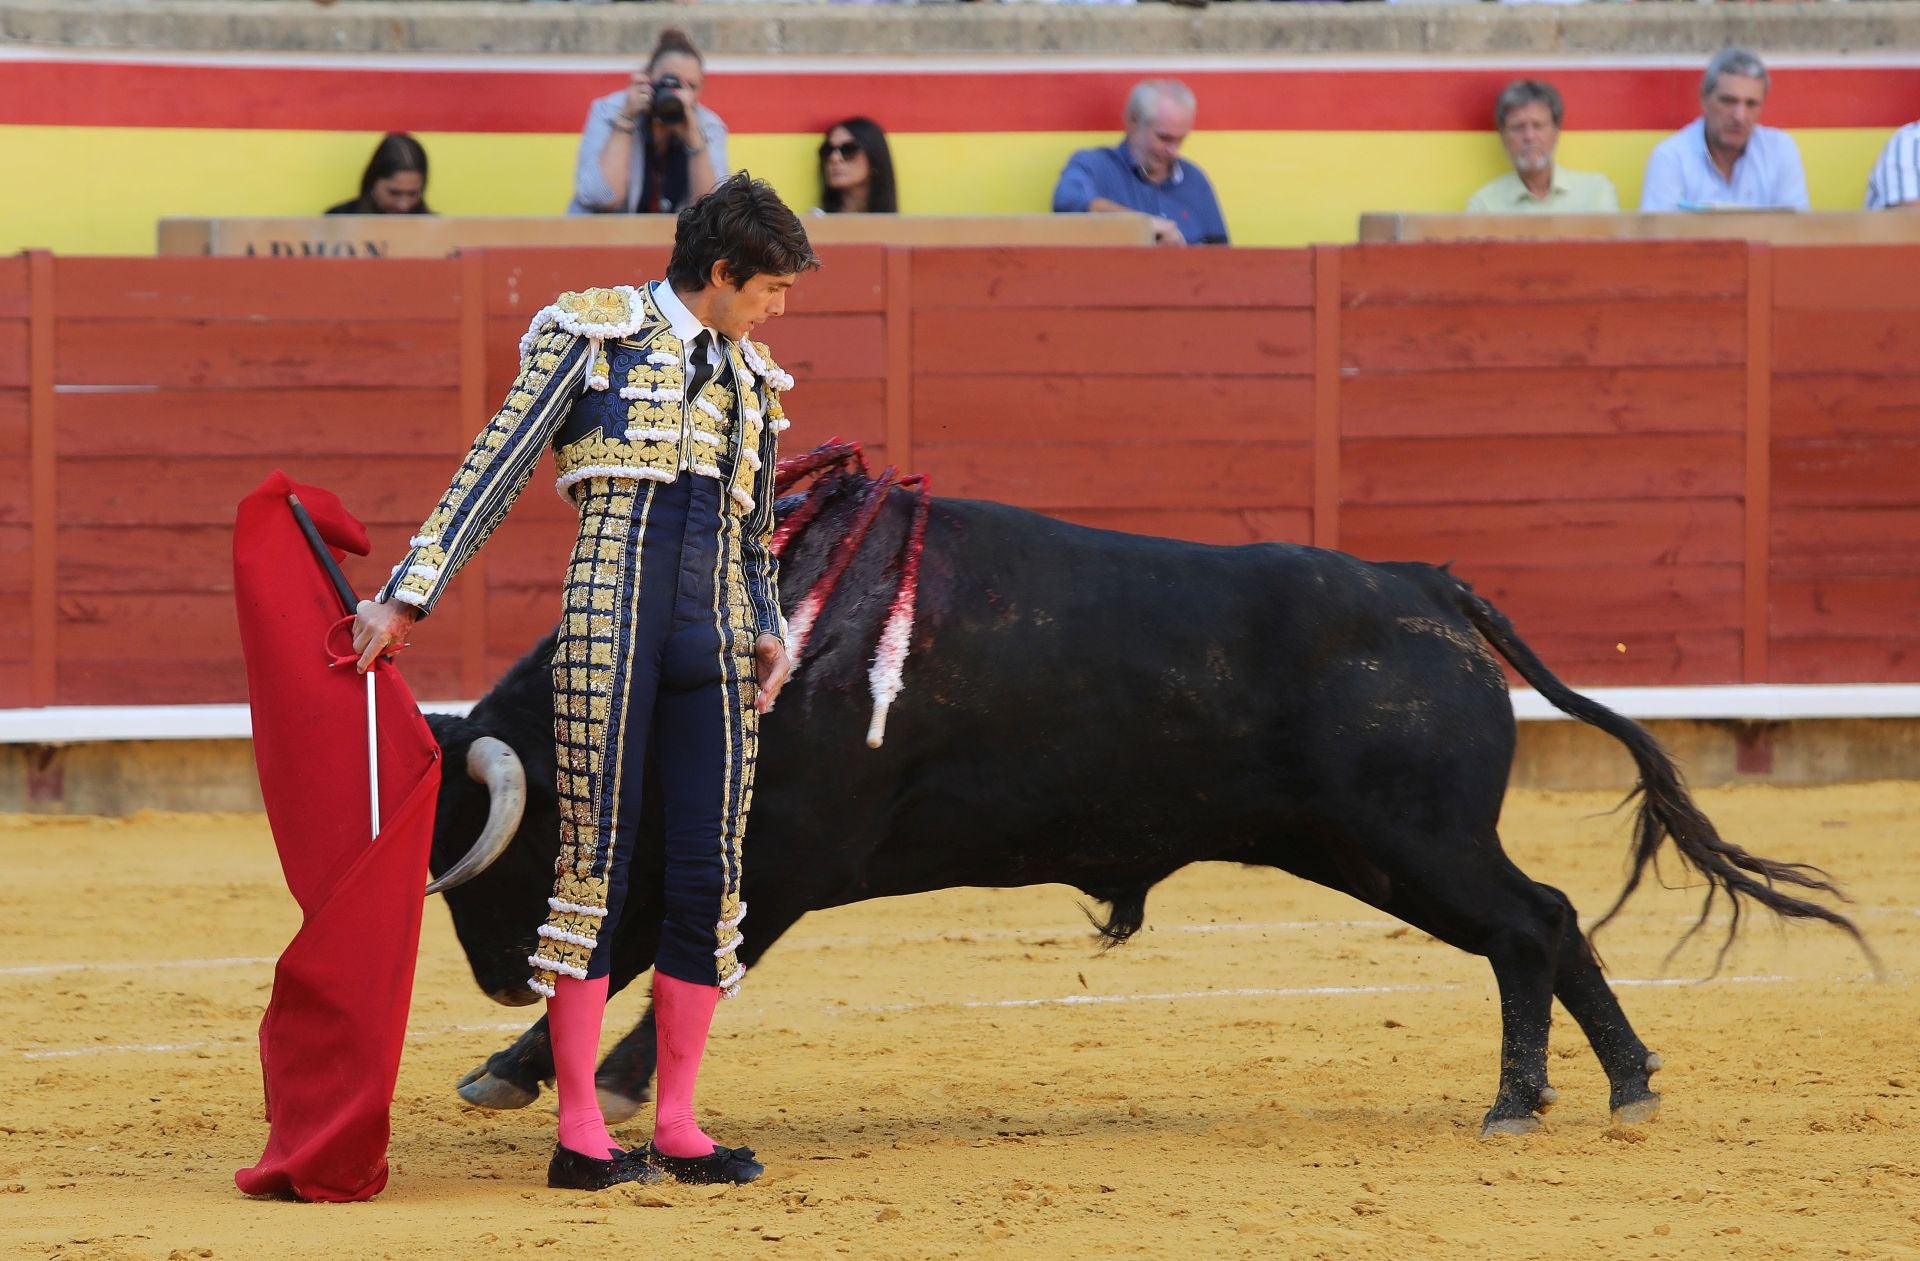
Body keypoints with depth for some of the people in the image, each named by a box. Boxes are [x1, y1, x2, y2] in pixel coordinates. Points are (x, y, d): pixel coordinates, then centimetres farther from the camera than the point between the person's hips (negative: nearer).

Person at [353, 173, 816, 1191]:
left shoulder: (749, 379, 20)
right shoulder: (596, 334, 2)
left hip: (714, 640, 6)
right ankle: (580, 1133, -4)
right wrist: (408, 598, -7)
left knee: (710, 876, 1)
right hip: (614, 618, -6)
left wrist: (769, 630, 9)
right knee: (596, 861, -6)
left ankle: (677, 1126, 8)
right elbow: (494, 470, -1)